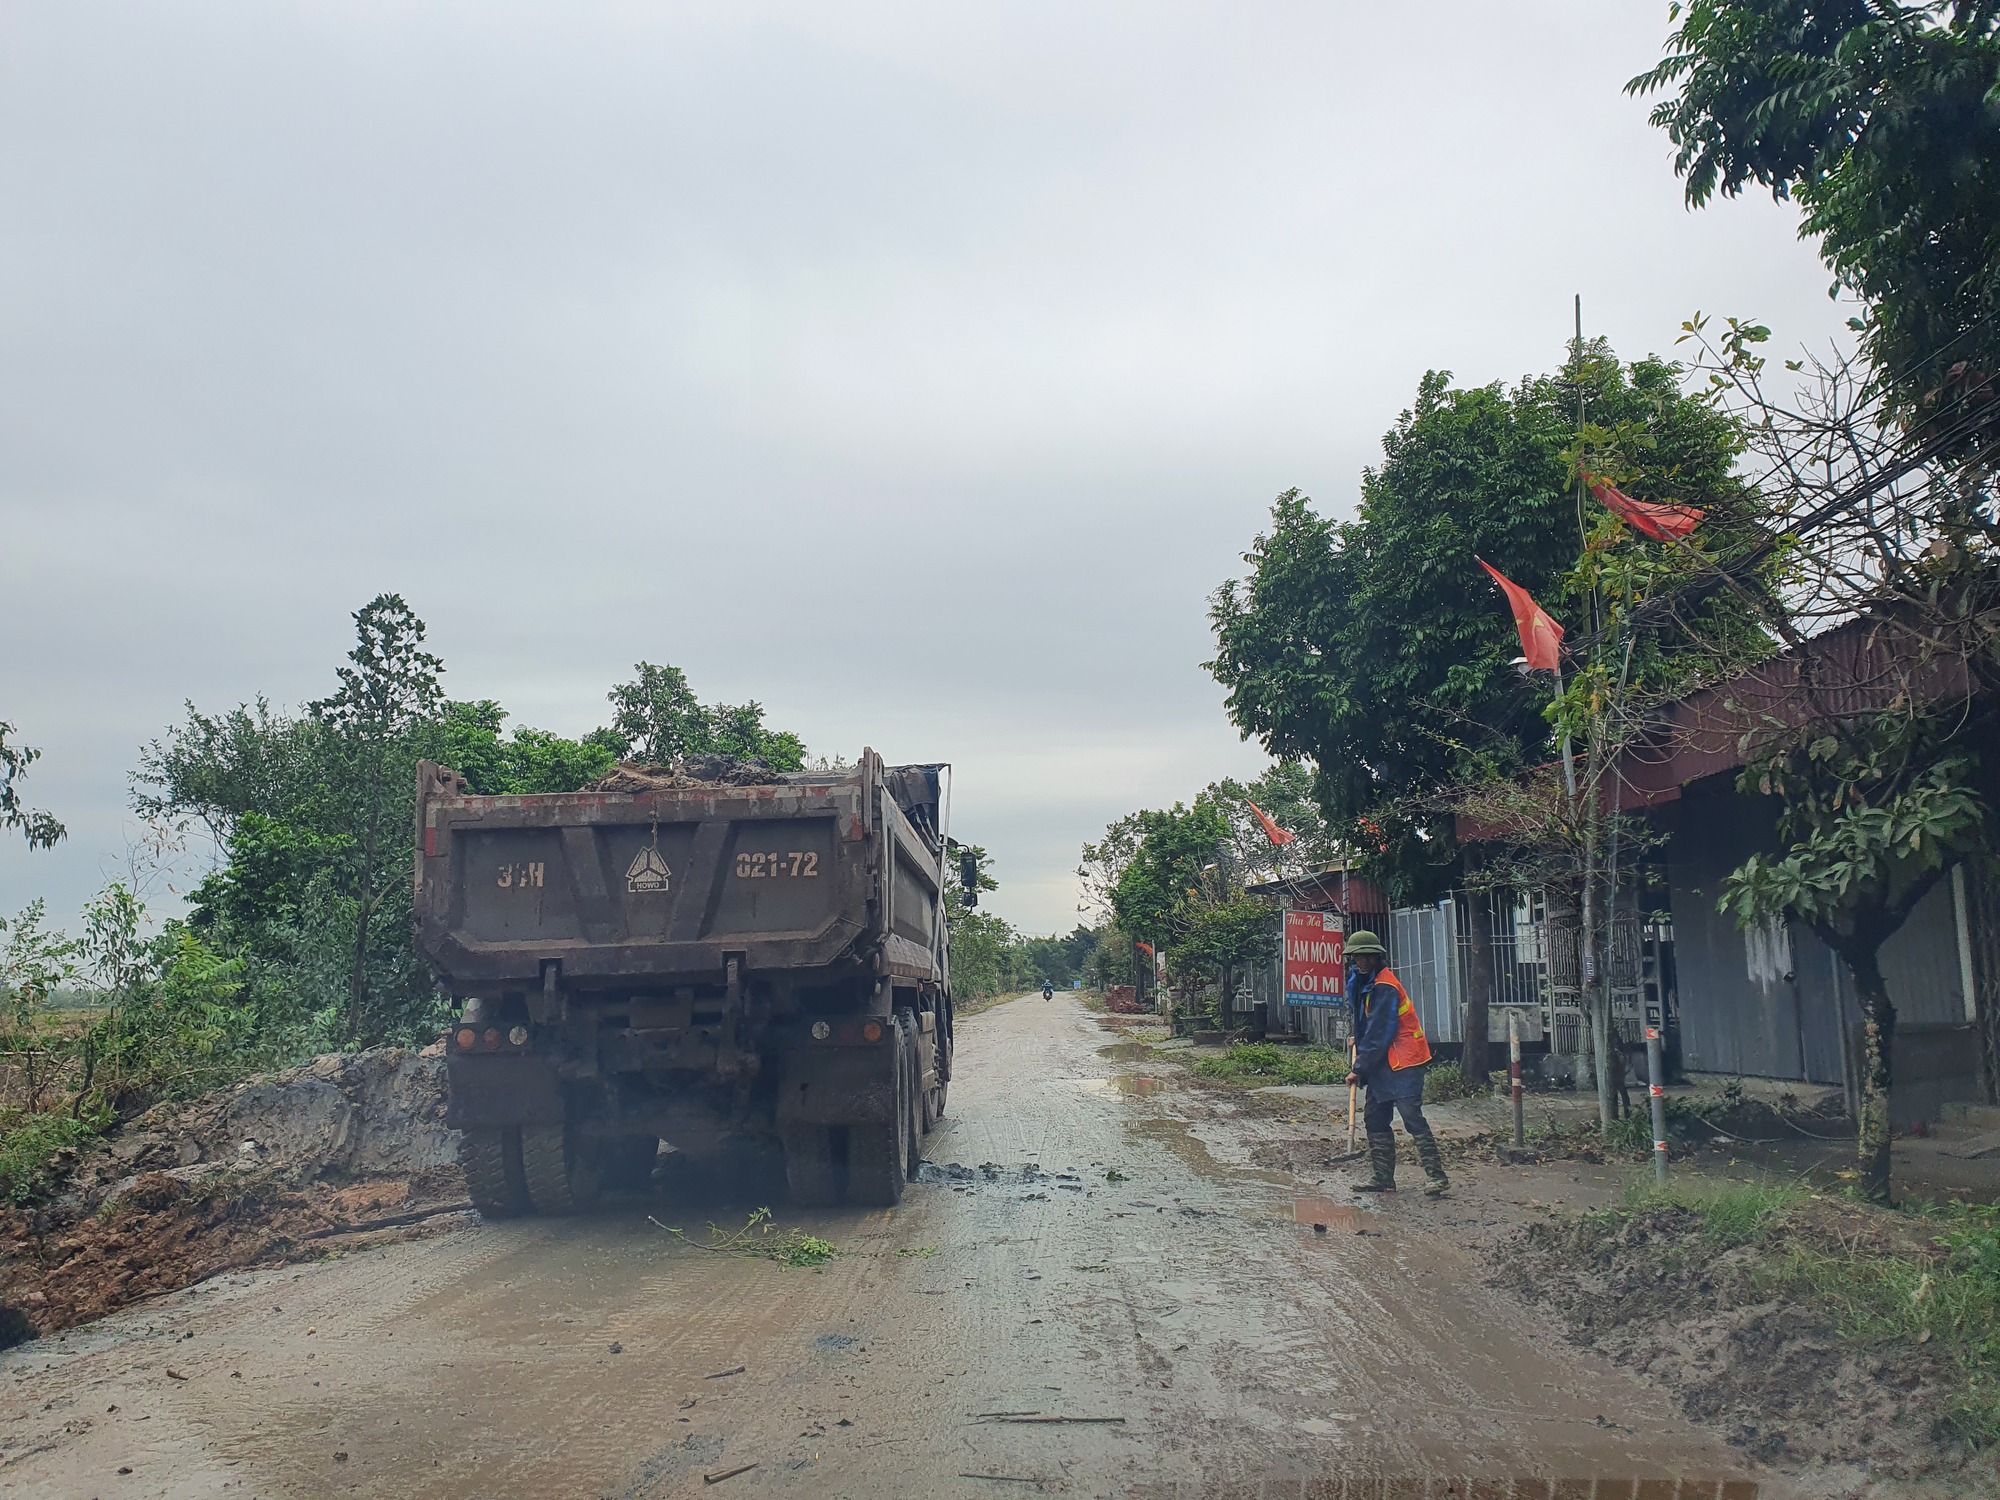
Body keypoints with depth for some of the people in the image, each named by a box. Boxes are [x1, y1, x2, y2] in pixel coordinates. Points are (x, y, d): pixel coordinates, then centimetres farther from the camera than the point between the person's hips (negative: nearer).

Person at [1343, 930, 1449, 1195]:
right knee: (1374, 1119, 9)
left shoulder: (1384, 987, -16)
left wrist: (1359, 1069, -14)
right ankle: (1381, 1176, 15)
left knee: (1412, 1118, -12)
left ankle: (1437, 1175, -8)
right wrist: (1358, 1040, 10)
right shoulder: (1364, 984, 14)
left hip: (1403, 1062, -10)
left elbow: (1379, 1034, -18)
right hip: (1382, 1064, 10)